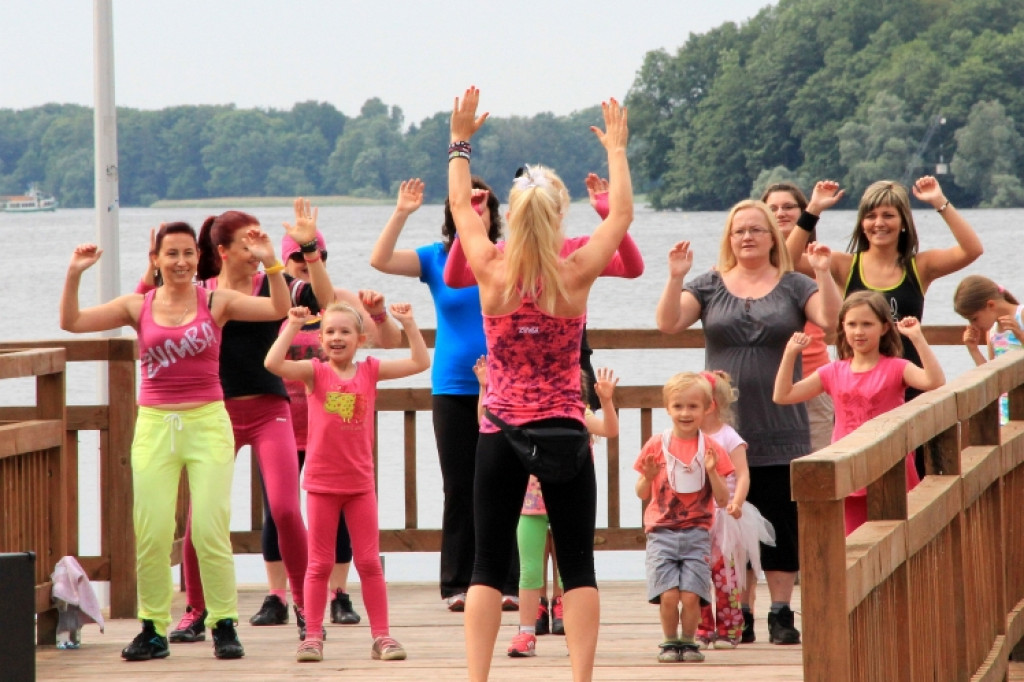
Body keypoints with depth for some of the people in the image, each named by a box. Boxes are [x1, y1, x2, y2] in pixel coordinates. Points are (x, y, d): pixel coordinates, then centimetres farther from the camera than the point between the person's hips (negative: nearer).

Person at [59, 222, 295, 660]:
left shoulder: (216, 303, 3)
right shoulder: (139, 307, 7)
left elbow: (279, 309, -6)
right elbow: (71, 323, 3)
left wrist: (270, 263, -17)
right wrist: (74, 275, -9)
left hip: (207, 423, -2)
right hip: (154, 425, 2)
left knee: (210, 530, -6)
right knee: (151, 533, -1)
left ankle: (224, 625, 5)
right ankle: (153, 629, 9)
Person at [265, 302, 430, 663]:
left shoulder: (370, 371, 2)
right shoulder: (316, 371, -4)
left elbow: (420, 362, -1)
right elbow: (274, 363, -18)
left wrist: (408, 324, -9)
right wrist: (293, 326, -20)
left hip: (360, 482, 1)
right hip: (321, 483, -1)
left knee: (369, 562, 5)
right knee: (319, 564, 5)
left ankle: (382, 636, 10)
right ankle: (312, 636, 11)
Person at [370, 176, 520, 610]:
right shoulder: (437, 259, 3)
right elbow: (380, 260, -6)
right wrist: (401, 214, -15)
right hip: (452, 390, 1)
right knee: (459, 489, 4)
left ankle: (506, 582, 4)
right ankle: (458, 584, 8)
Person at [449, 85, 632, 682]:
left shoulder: (492, 272, -8)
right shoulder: (576, 275, -9)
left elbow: (461, 205, 9)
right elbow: (622, 213, 6)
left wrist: (461, 141, 21)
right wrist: (617, 149, 18)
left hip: (499, 432, 1)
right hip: (563, 430, -1)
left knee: (489, 565, 5)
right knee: (578, 565, 4)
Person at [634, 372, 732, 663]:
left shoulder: (712, 449, 3)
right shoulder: (656, 446, 3)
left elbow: (723, 500, 2)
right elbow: (642, 494, 8)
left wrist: (712, 471, -12)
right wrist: (648, 477, -12)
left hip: (697, 533, 0)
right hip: (662, 531, 0)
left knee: (691, 595, -10)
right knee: (668, 594, -11)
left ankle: (689, 642, 11)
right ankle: (670, 642, 9)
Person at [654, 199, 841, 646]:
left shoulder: (793, 286, 6)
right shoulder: (709, 287, 8)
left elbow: (831, 319, -9)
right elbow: (668, 324, -3)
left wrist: (824, 274, -22)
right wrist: (676, 277, -16)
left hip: (780, 434, -1)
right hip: (724, 429, 1)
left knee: (781, 525, -1)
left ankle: (781, 613, 3)